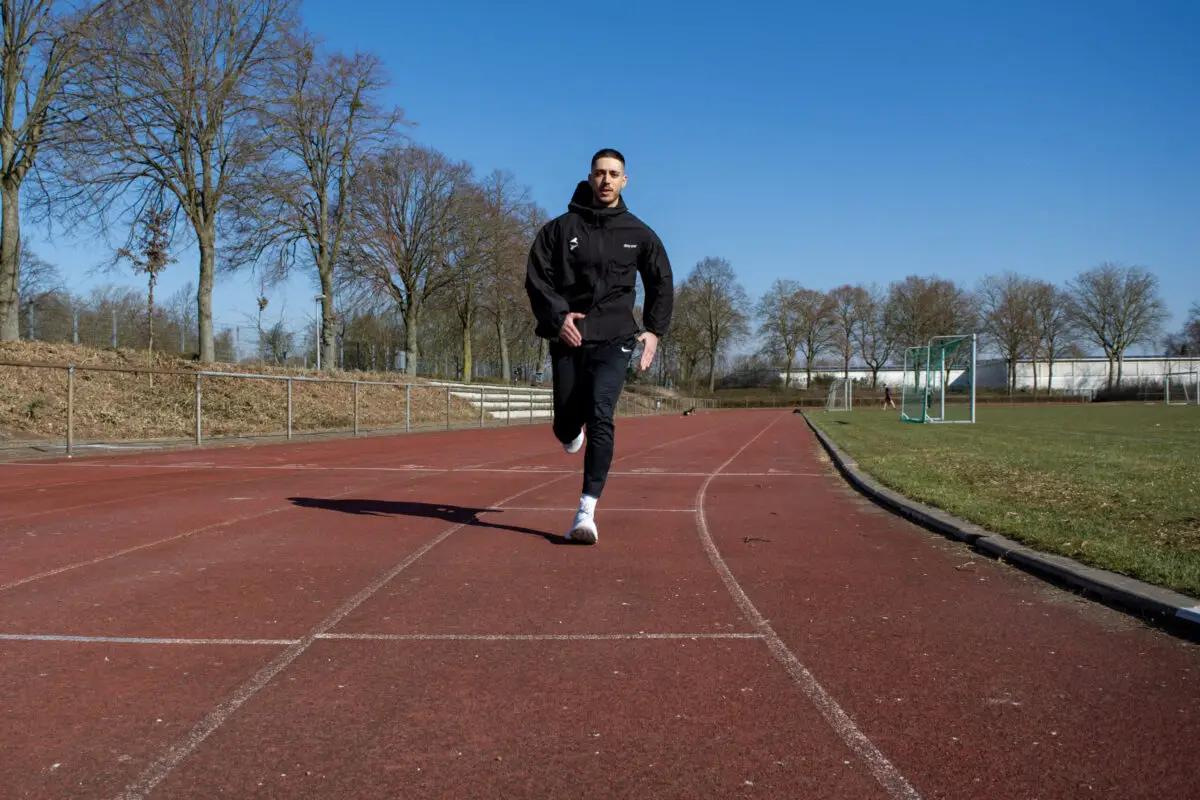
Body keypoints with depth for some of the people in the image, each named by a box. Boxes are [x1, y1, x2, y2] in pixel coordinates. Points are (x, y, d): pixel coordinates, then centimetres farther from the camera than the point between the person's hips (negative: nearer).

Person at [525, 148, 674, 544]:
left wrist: (654, 329, 6)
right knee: (566, 426, 4)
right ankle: (571, 432, 45)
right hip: (568, 337, 1)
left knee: (600, 416, -19)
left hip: (614, 339, -1)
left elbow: (661, 283, 18)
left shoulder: (638, 233, 8)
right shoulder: (560, 228, 4)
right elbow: (536, 278, 1)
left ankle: (586, 512, -19)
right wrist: (557, 315, -16)